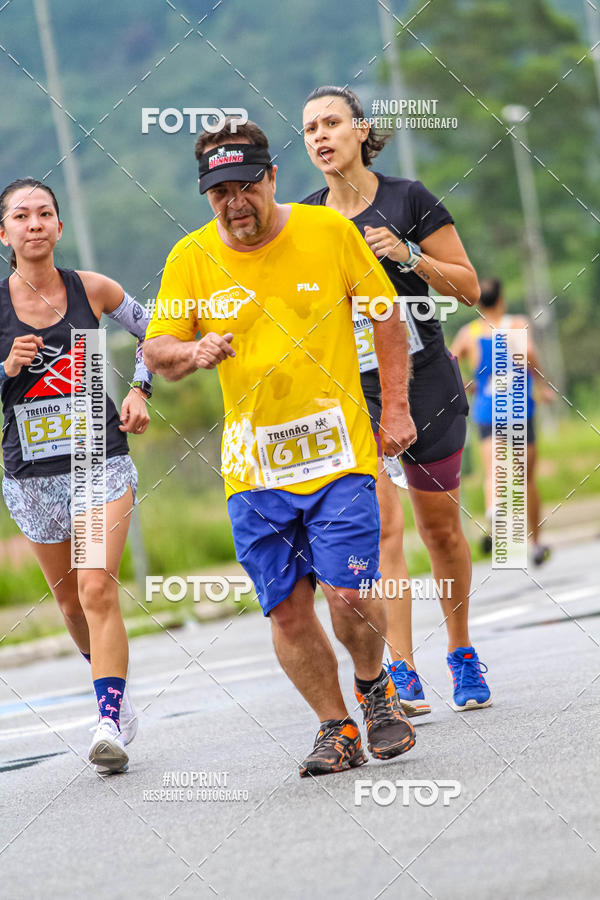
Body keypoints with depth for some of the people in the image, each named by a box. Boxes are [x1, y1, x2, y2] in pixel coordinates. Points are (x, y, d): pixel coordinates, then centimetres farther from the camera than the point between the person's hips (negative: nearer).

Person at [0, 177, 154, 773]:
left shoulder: (91, 290, -3)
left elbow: (153, 330, 16)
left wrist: (140, 390, 4)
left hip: (101, 461, -2)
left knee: (97, 590, -17)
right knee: (69, 601, 15)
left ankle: (109, 725, -19)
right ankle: (115, 691, 40)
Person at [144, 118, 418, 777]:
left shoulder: (328, 230, -3)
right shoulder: (191, 258, -1)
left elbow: (386, 313, 7)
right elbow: (155, 351, 2)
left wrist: (396, 407, 2)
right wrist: (192, 353, -21)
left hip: (337, 450, -2)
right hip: (252, 466, 2)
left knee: (348, 595, -12)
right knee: (286, 610, 0)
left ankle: (373, 686, 18)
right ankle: (336, 729, 18)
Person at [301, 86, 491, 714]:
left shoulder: (408, 200, -3)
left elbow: (469, 287, -2)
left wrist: (407, 255, -15)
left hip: (426, 382, -1)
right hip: (349, 391, 1)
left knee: (439, 525, 6)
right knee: (379, 523, -14)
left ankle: (461, 651, 25)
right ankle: (400, 671, -14)